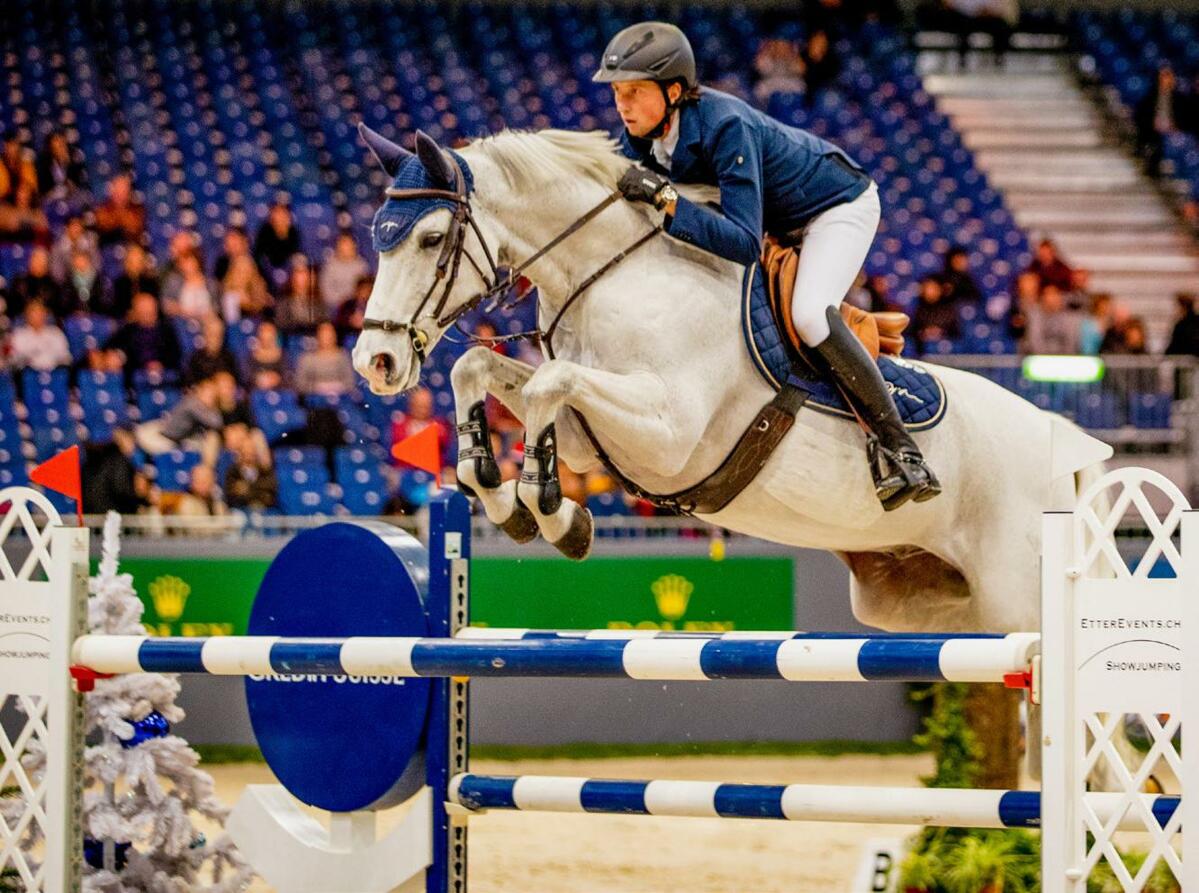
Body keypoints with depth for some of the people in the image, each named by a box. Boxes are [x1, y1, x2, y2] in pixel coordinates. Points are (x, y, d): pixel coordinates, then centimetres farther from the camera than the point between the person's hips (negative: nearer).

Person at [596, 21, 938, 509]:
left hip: (839, 205, -9)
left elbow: (745, 243, -43)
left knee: (809, 314, -31)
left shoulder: (724, 125, -37)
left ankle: (898, 448, -24)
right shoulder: (641, 135, -14)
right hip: (775, 222, 9)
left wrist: (666, 199, -48)